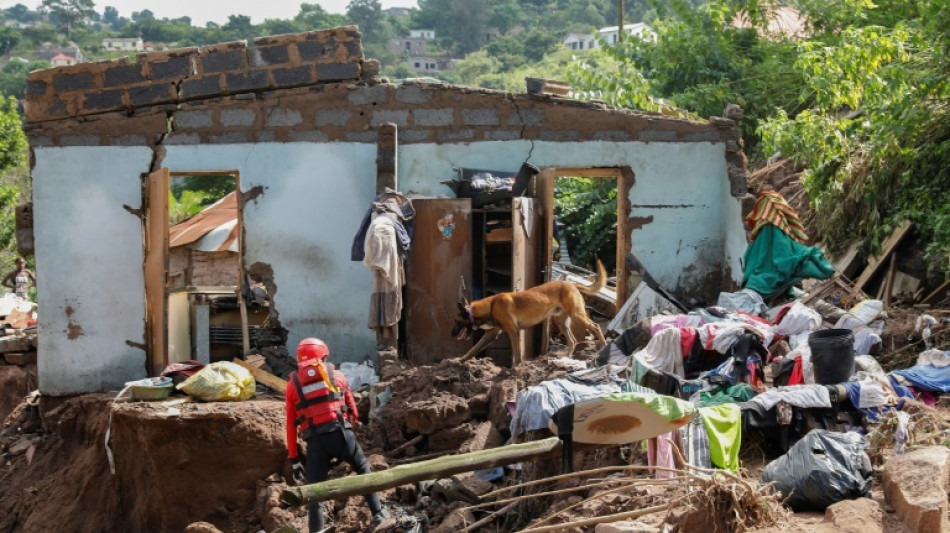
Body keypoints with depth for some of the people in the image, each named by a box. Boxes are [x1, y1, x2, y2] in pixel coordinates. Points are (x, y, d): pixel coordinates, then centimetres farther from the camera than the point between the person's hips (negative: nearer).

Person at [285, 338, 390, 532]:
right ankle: (378, 513, 25)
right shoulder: (336, 375, 13)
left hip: (315, 441, 0)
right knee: (363, 470, 25)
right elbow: (353, 410, 19)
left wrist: (294, 459, 13)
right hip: (341, 433, 0)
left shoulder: (293, 384, 13)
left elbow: (291, 426, 11)